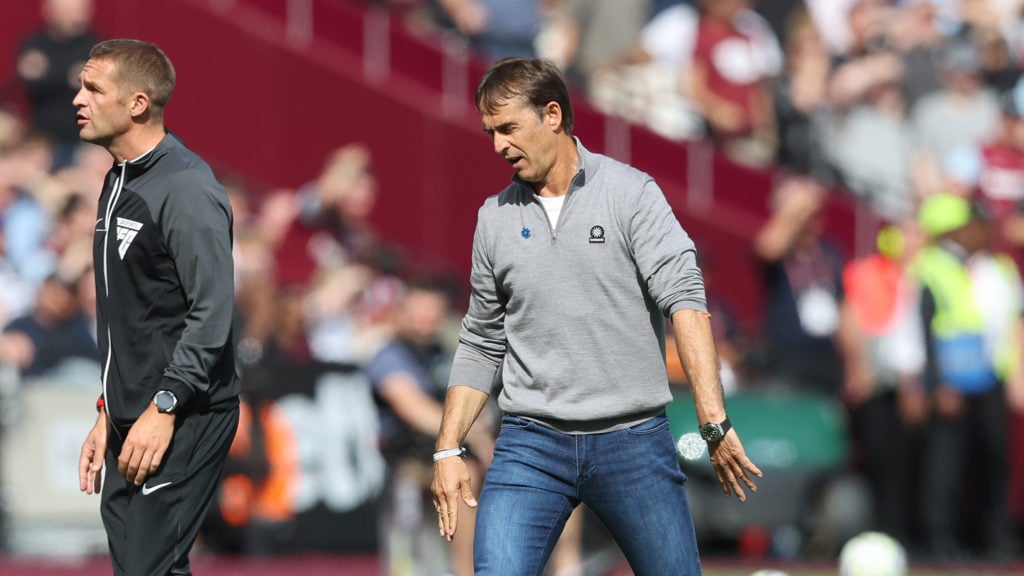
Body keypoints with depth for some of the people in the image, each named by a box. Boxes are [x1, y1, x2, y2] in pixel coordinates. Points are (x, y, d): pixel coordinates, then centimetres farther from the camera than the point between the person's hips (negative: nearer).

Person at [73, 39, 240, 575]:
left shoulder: (185, 188, -14)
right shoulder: (119, 184, 16)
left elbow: (212, 309, -20)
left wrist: (164, 408, -22)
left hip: (184, 422, -9)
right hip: (132, 422, 9)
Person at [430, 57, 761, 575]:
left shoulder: (631, 193, -3)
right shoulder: (495, 217, 10)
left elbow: (683, 297, -13)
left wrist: (714, 422, -24)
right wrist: (448, 450, 10)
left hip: (633, 439, -2)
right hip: (530, 442, 2)